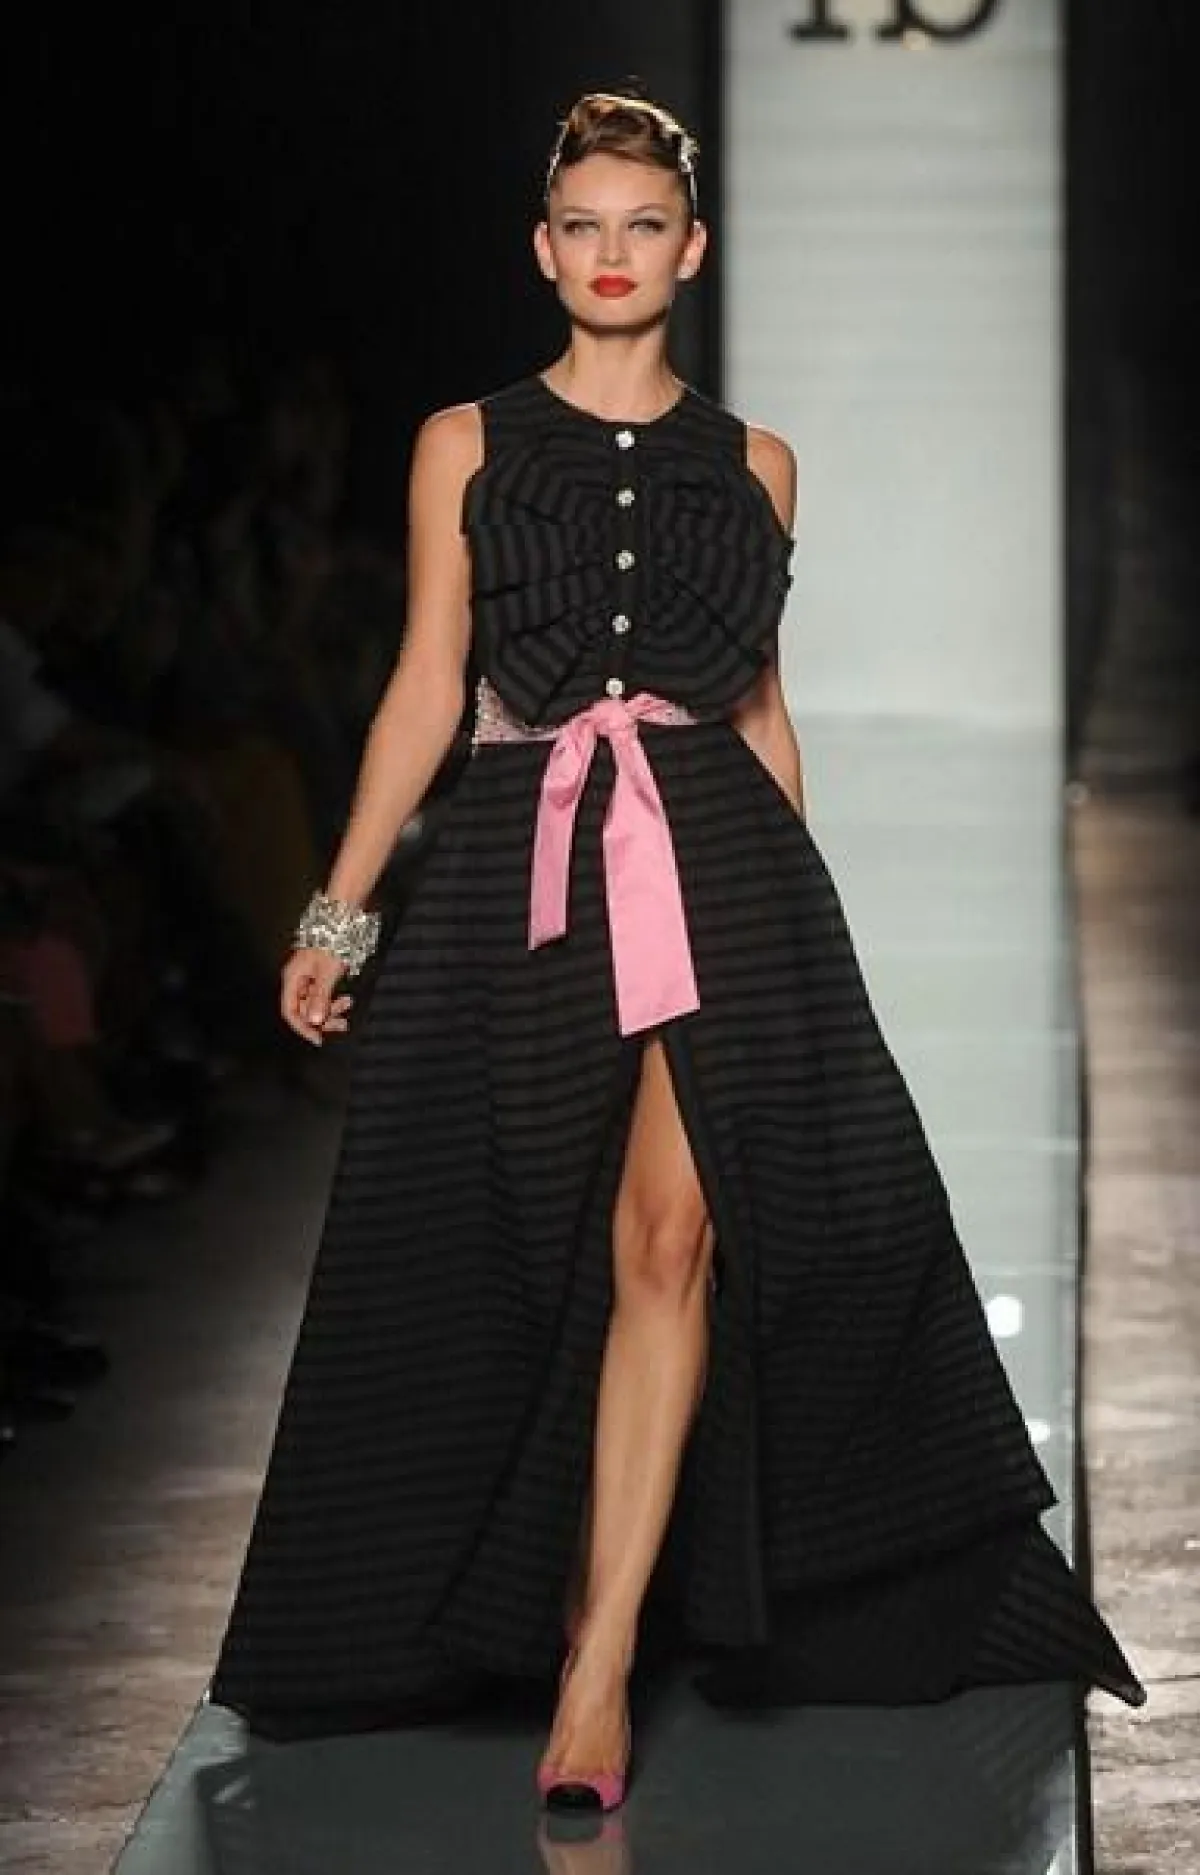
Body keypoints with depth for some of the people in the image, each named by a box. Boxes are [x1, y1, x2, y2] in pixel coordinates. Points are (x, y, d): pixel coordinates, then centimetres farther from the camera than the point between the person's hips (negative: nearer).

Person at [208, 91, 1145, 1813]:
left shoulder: (751, 465, 11)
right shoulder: (468, 444, 7)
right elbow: (429, 688, 7)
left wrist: (793, 900, 16)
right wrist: (340, 911, 2)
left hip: (721, 856, 0)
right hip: (520, 867, 0)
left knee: (671, 1234, -12)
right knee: (522, 1260, 5)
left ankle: (600, 1662, -12)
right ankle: (507, 1604, 25)